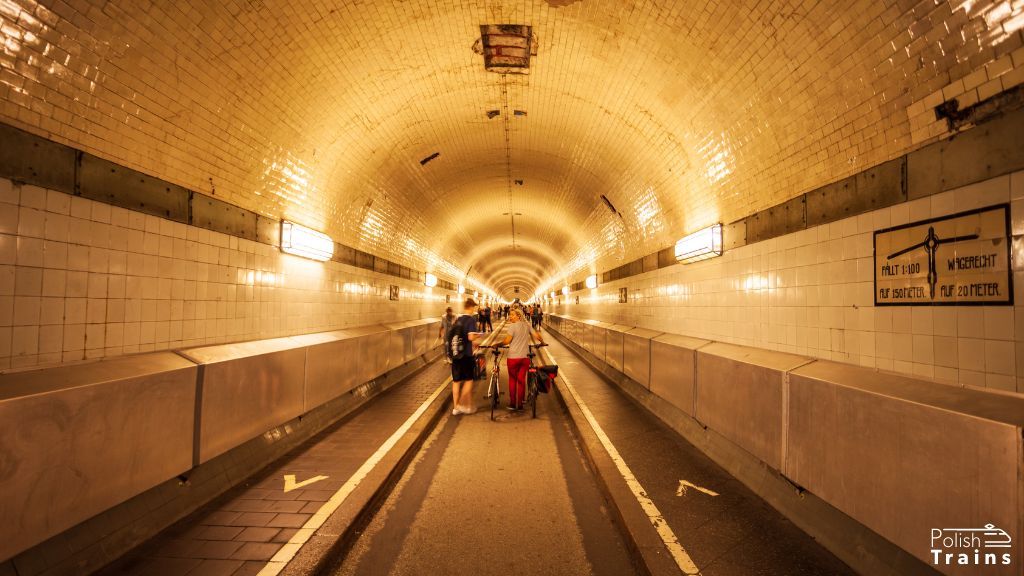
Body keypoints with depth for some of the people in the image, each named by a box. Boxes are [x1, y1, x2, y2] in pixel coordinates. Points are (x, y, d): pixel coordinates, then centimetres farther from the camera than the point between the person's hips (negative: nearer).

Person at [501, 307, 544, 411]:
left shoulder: (512, 326, -10)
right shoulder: (527, 326, 5)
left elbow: (507, 340, -17)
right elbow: (537, 335, 3)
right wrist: (542, 342, 21)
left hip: (513, 357, -4)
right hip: (525, 357, 4)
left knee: (512, 379, 11)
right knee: (522, 380, 10)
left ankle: (512, 403, 14)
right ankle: (520, 404, 13)